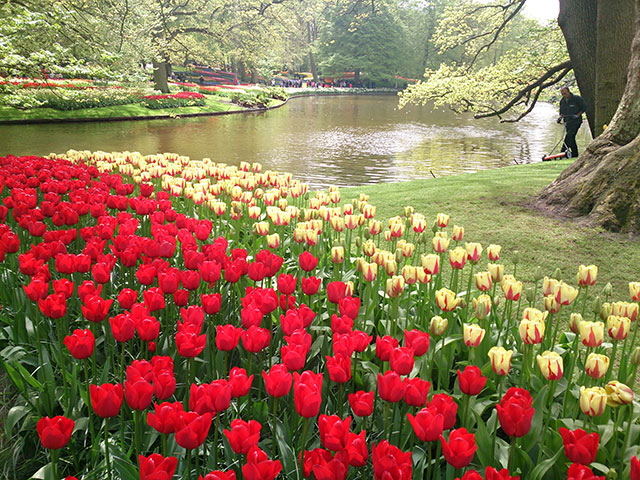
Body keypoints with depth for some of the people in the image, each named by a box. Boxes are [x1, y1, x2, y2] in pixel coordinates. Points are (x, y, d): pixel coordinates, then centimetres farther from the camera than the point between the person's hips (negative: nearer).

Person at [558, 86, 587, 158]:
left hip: (576, 122, -6)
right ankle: (575, 154, 16)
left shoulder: (577, 98, -6)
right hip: (567, 122, 6)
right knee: (571, 139, 8)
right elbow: (561, 112, 20)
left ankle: (563, 152, -22)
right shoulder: (562, 101, 10)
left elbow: (584, 108, -1)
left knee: (569, 136, -21)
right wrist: (560, 117, 0)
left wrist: (577, 115, -13)